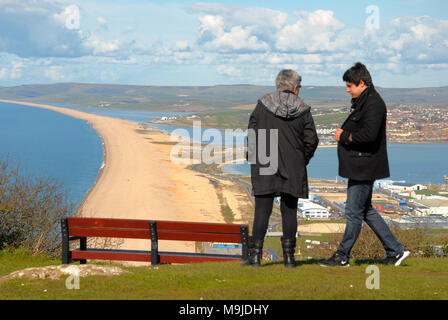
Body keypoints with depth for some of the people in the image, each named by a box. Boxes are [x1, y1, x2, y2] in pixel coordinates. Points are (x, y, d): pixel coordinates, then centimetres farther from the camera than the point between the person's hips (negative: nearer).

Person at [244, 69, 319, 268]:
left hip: (265, 169, 0)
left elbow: (252, 135, -1)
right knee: (289, 212, 7)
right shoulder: (303, 110, 0)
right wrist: (302, 161, 16)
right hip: (293, 170, 1)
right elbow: (311, 141, 0)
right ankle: (289, 256, 8)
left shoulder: (262, 106, -1)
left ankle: (255, 255, 0)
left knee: (262, 212, 3)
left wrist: (254, 161, 9)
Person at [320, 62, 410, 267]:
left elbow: (369, 134, -26)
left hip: (364, 168, -11)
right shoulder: (363, 102, 16)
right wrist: (343, 133, 5)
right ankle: (395, 251, 19)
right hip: (358, 167, 11)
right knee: (366, 211, 15)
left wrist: (344, 136, -14)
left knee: (354, 212, -2)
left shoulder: (374, 103, -16)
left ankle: (342, 256, 7)